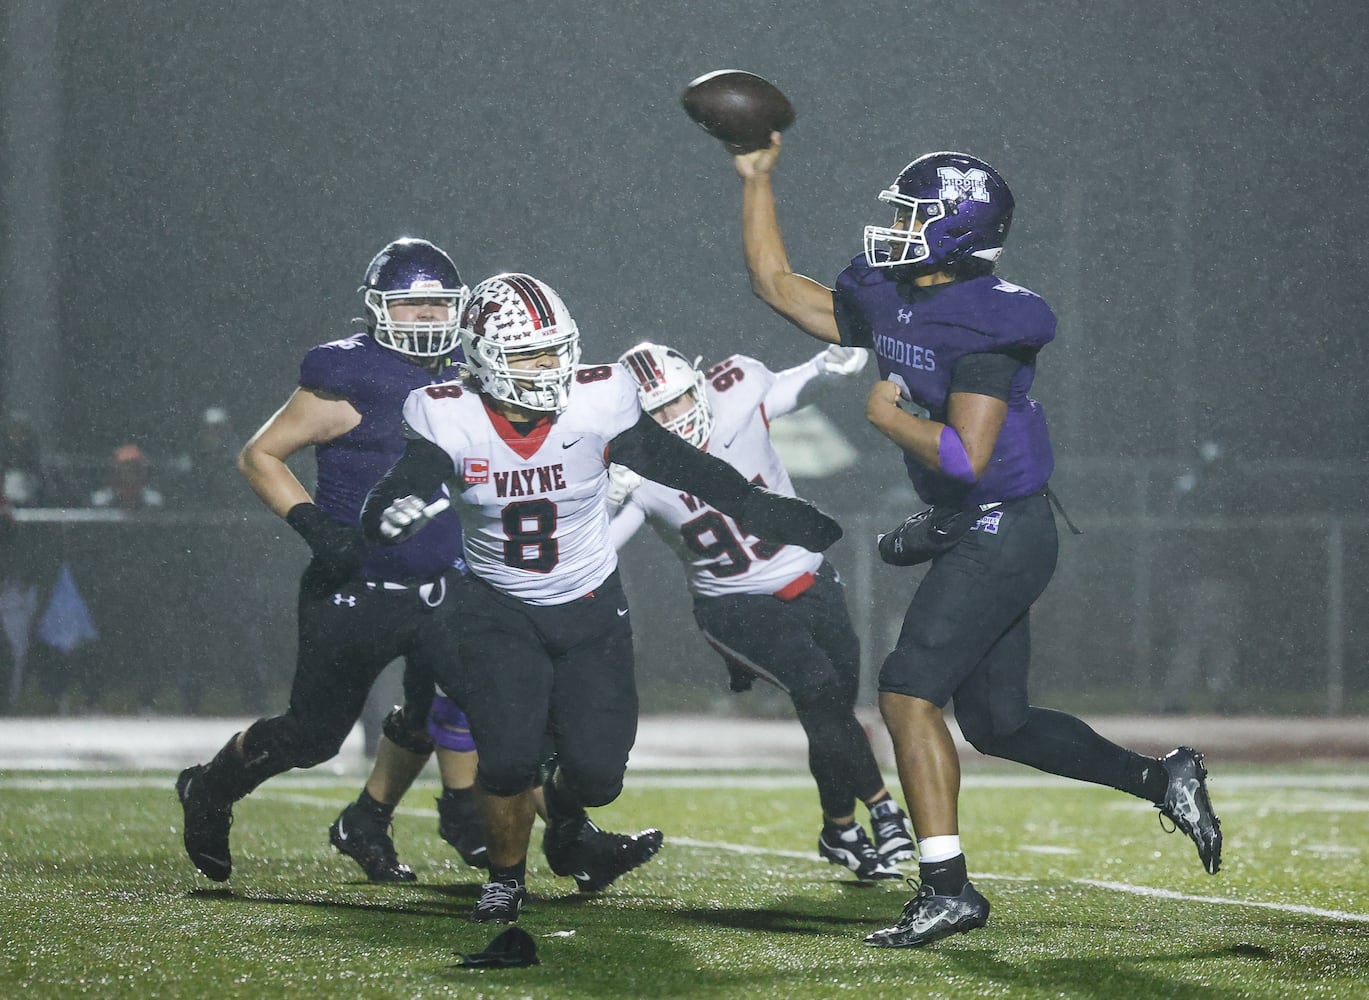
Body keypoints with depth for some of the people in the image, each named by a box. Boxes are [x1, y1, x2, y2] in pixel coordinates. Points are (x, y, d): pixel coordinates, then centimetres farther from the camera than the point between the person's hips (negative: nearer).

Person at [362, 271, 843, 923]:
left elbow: (690, 472, -4)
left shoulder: (597, 406, -16)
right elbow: (384, 512, -22)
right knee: (508, 758, -18)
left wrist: (788, 522, 2)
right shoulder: (452, 422, -17)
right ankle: (506, 876, 13)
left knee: (596, 771, -7)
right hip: (500, 610, -1)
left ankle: (566, 828, 31)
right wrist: (393, 514, -48)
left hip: (591, 608, 1)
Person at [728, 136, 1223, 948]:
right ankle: (1161, 778, 22)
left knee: (910, 694, -12)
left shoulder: (984, 324, -20)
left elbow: (966, 456, -26)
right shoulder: (887, 304, 6)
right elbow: (776, 283, 16)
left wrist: (888, 417, -13)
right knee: (996, 720, 13)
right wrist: (758, 180, 13)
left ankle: (947, 887, -10)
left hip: (1001, 533, -9)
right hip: (968, 535, 9)